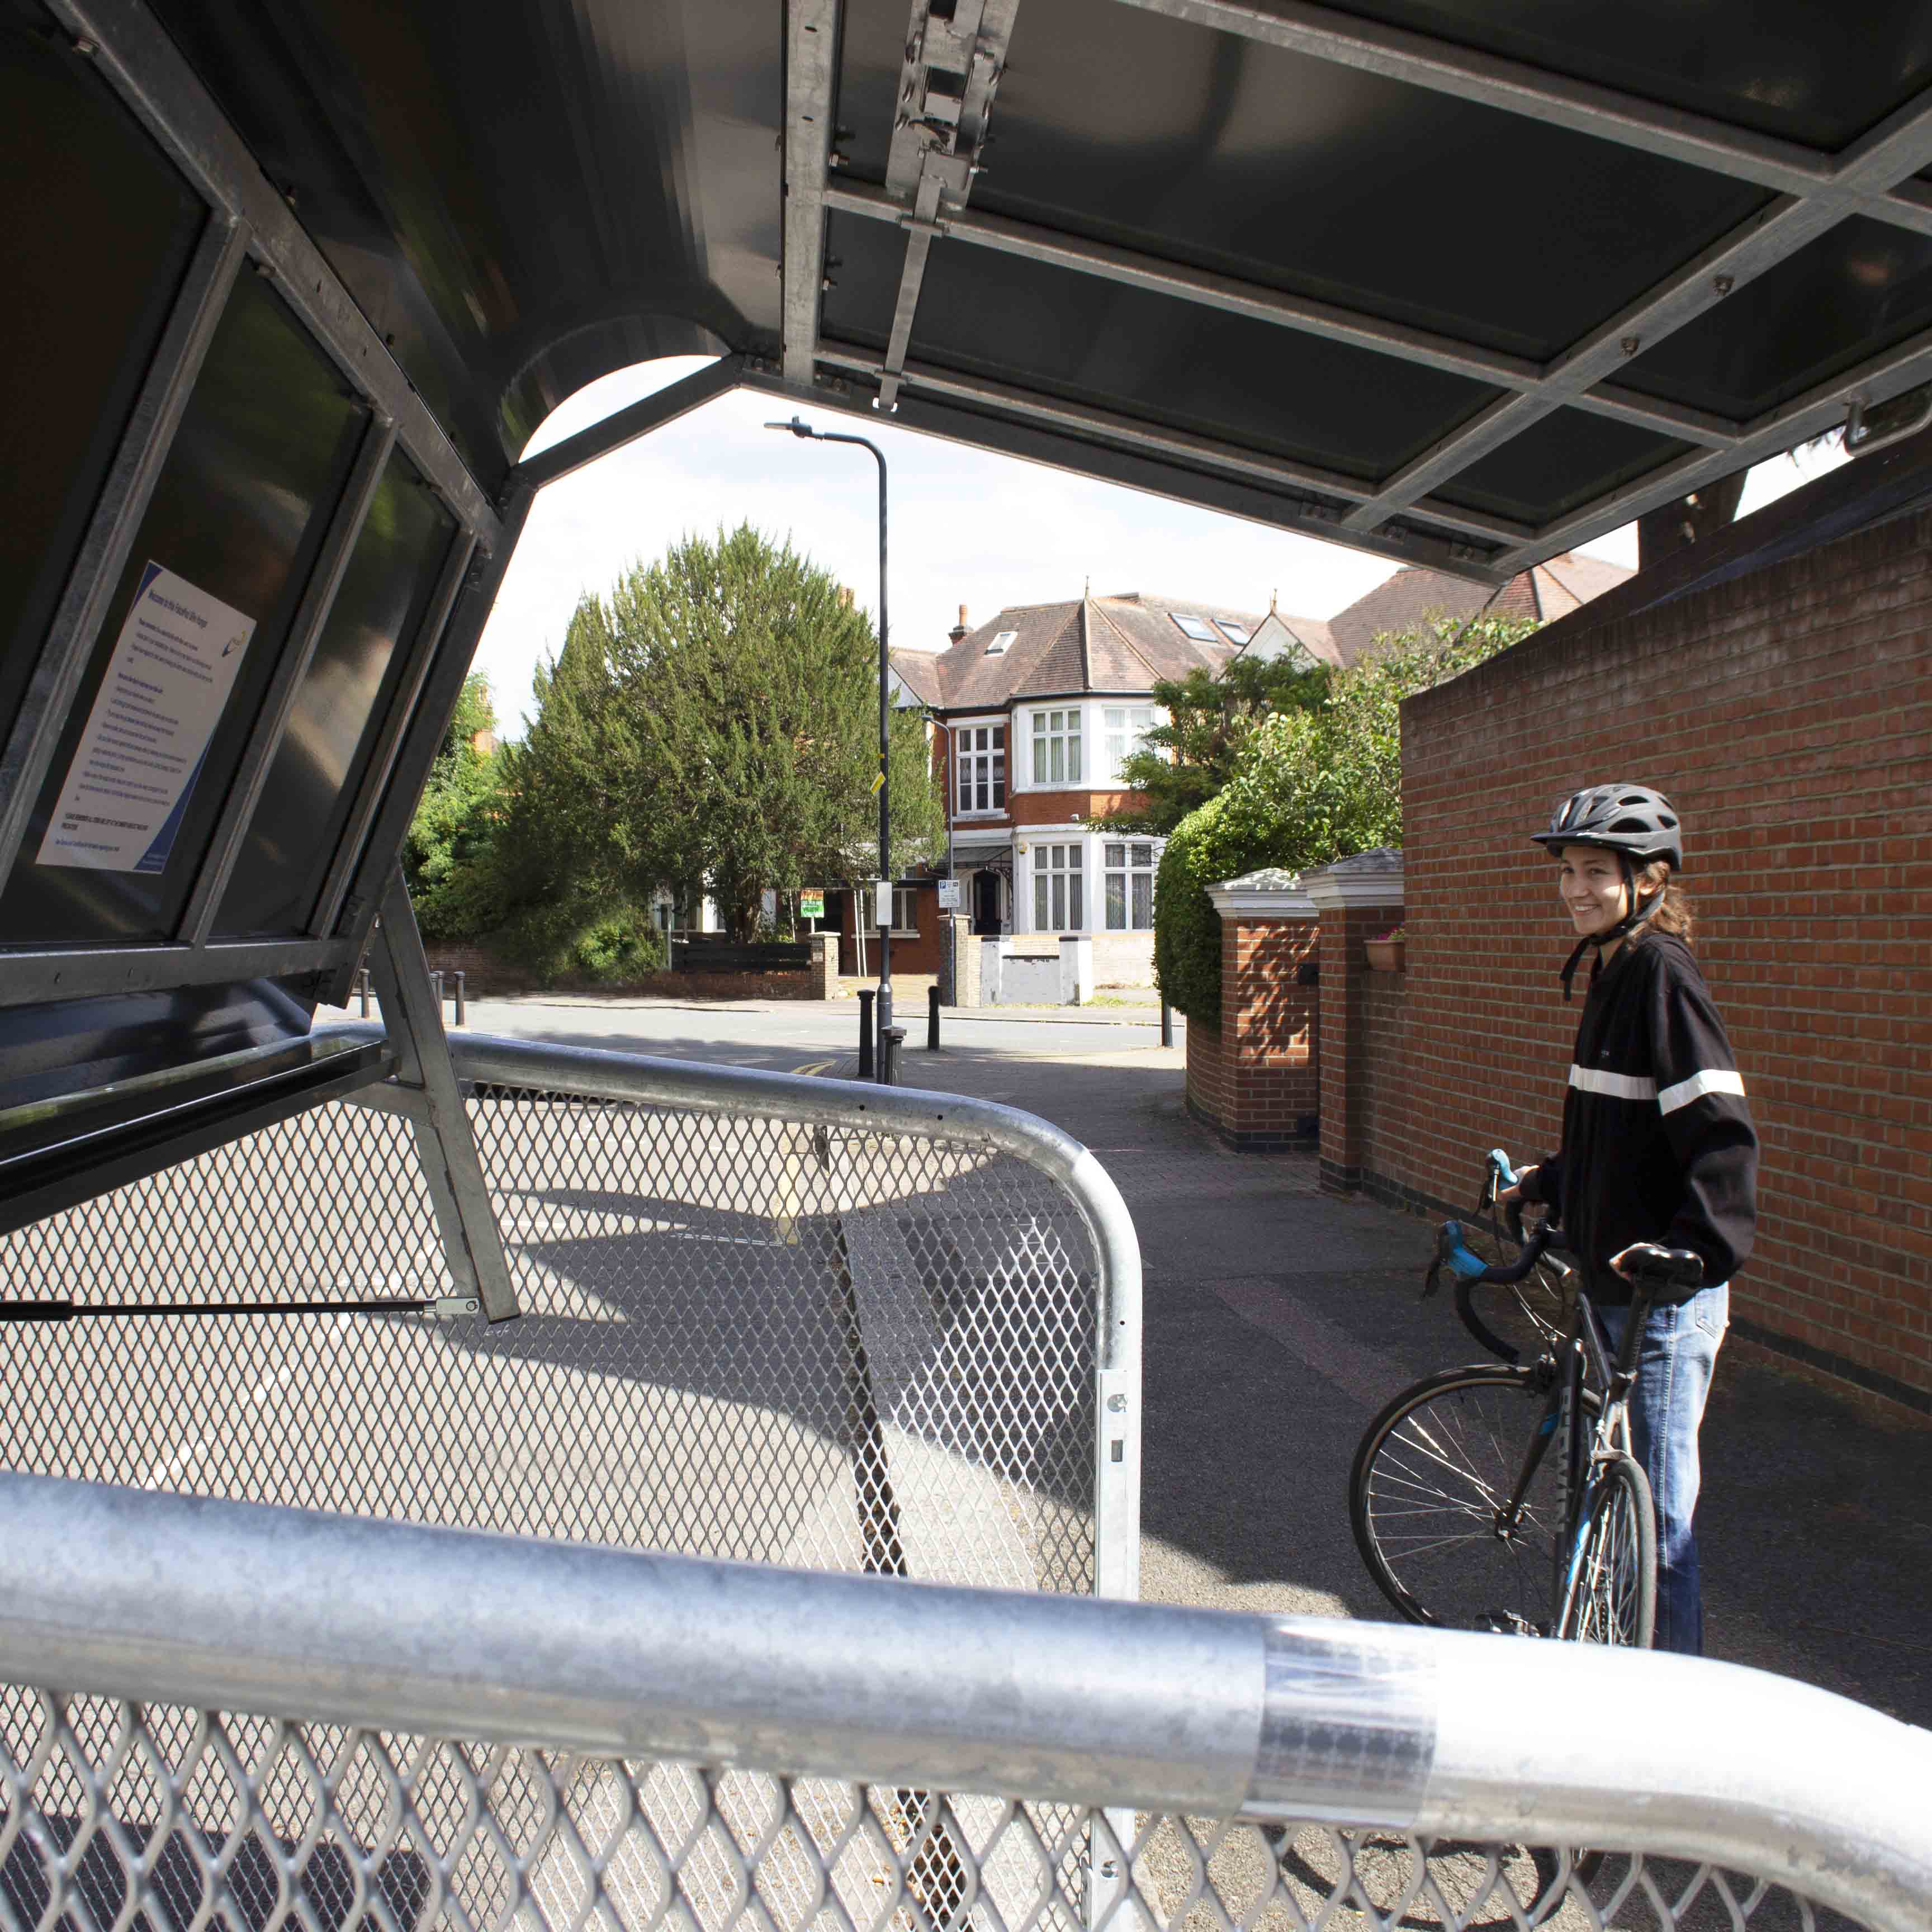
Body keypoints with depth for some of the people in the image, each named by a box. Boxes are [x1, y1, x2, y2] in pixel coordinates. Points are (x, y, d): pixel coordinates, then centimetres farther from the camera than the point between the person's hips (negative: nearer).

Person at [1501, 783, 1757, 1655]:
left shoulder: (1660, 971, -16)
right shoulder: (1613, 967, 12)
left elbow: (1723, 1130, -23)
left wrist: (1692, 1244, -32)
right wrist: (1551, 1184, 29)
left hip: (1663, 1290, -10)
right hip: (1615, 1279, 10)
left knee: (1654, 1507, -1)